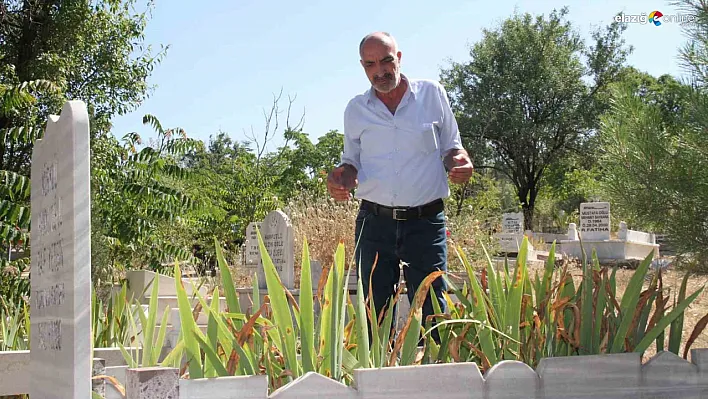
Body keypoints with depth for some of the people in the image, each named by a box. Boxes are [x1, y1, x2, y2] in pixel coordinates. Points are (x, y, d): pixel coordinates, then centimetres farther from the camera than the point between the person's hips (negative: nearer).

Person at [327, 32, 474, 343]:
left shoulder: (432, 94, 5)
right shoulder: (356, 109, 10)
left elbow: (451, 147, 14)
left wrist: (459, 163, -10)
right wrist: (341, 179, -5)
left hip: (426, 221, -2)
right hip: (375, 223, 2)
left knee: (432, 311, -3)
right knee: (374, 313, 3)